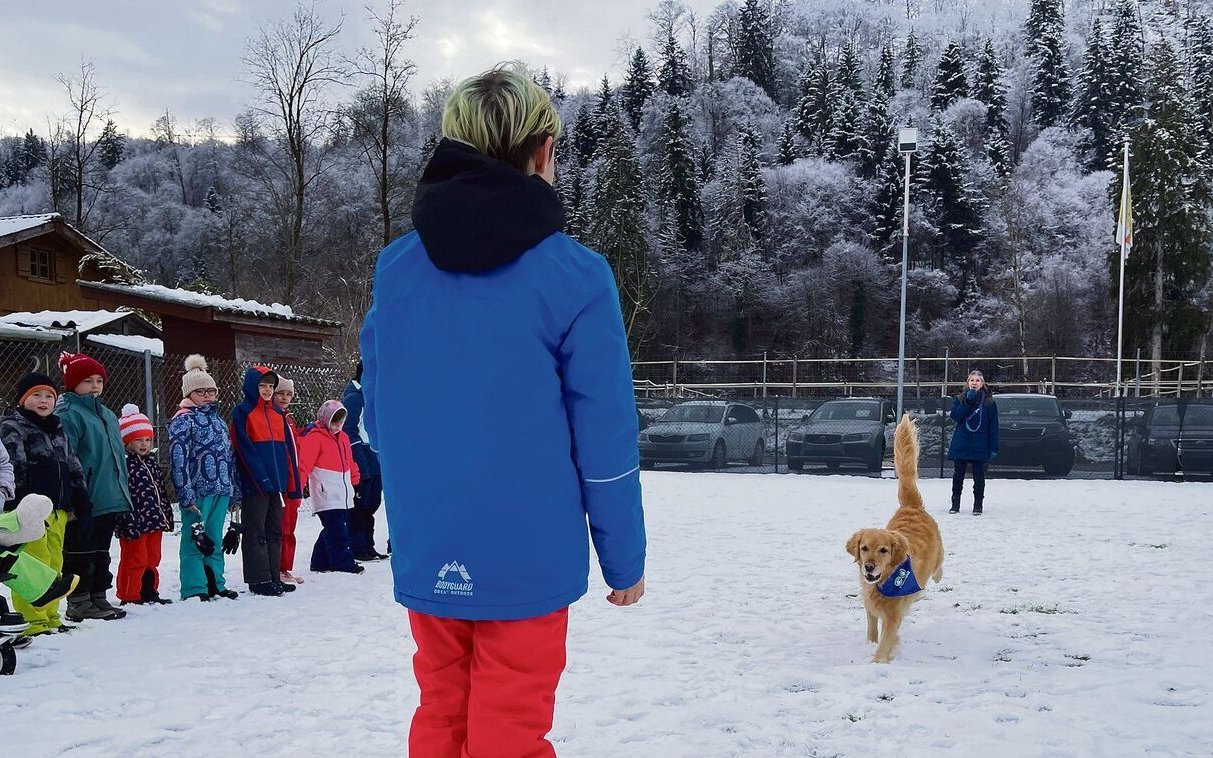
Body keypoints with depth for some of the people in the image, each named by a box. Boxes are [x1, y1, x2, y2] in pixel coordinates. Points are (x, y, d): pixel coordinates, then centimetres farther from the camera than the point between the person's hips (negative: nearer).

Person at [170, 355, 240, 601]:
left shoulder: (218, 420, 20)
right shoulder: (183, 420, -4)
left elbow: (230, 458, 22)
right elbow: (178, 458, -13)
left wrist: (234, 493, 19)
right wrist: (186, 494, -19)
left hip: (221, 491, 7)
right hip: (197, 491, -7)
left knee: (214, 541, 13)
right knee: (193, 540, -3)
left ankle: (215, 585, 19)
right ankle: (194, 588, 0)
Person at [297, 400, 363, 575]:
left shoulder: (342, 437, 18)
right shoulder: (314, 437, -8)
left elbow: (350, 463, 28)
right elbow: (304, 463, -14)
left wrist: (355, 482, 29)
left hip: (343, 494, 9)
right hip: (326, 494, -9)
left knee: (337, 528, 11)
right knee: (336, 530, -11)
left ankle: (321, 562, 19)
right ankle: (343, 562, -10)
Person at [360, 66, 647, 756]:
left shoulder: (396, 267, 1)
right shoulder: (574, 274, -12)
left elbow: (378, 419, 9)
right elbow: (605, 438, -11)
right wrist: (625, 561, 1)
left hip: (425, 554, 4)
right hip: (526, 557, -4)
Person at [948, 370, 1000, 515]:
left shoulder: (989, 402, 3)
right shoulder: (960, 399, 7)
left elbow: (993, 426, 1)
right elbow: (955, 416, -9)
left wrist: (993, 447, -5)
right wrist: (968, 401, -16)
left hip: (979, 445, -1)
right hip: (961, 443, 1)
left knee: (979, 476, 3)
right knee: (958, 475, 6)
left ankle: (978, 505, 12)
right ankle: (955, 504, 15)